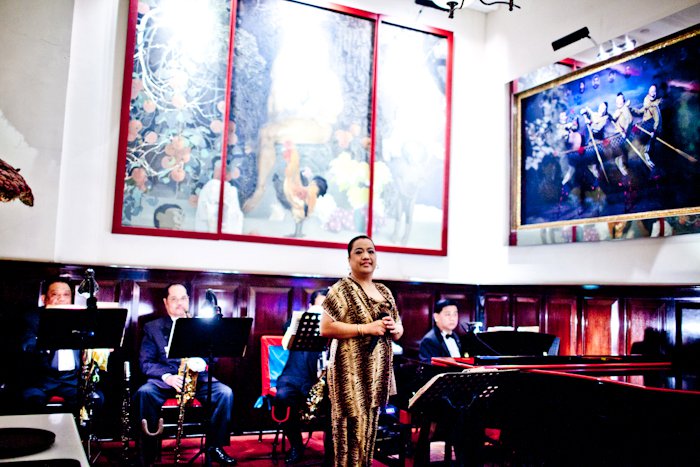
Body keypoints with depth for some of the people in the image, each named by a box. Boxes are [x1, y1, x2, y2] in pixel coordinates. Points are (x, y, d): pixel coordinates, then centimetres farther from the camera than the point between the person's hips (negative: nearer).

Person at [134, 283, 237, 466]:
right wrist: (167, 376, -18)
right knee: (144, 393, -33)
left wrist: (203, 361, -15)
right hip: (164, 380, -1)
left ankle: (214, 446, -9)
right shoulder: (153, 327, 10)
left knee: (225, 393, -24)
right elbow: (145, 362, 1)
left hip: (197, 378, 2)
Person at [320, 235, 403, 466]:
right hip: (351, 371, -7)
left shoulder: (384, 291, 13)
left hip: (378, 371, 7)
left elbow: (398, 331, 19)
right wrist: (367, 328, -20)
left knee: (369, 429, 14)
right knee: (351, 432, -3)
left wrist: (394, 328, -5)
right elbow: (325, 328, -17)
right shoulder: (341, 289, -8)